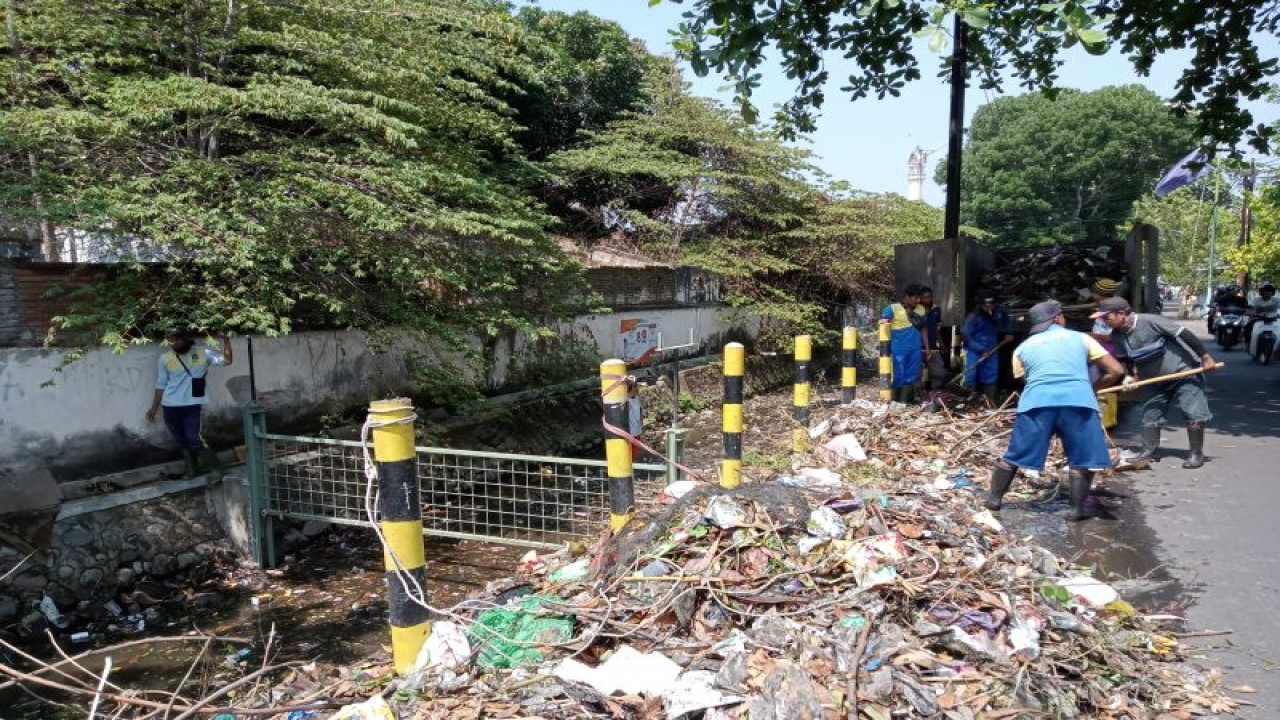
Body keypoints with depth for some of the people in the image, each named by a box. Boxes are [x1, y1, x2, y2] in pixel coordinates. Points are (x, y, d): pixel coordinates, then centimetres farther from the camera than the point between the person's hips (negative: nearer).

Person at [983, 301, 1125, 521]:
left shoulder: (1023, 347, 24)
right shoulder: (1080, 338, 21)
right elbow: (1116, 370, 18)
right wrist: (1093, 389, 32)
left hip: (1037, 402, 1)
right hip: (1078, 400, -1)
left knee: (1014, 455, 12)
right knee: (1082, 459, 13)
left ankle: (993, 498, 20)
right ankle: (1077, 509, 12)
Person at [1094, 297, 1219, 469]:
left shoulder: (1150, 321, -26)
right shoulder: (1117, 335, -7)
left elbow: (1184, 334, -22)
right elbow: (1126, 359, 6)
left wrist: (1205, 356, -19)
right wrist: (1131, 375, -12)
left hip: (1184, 373, -6)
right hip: (1157, 381, 6)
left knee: (1194, 414, -6)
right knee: (1149, 415, 8)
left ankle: (1197, 453, 8)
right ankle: (1148, 451, 21)